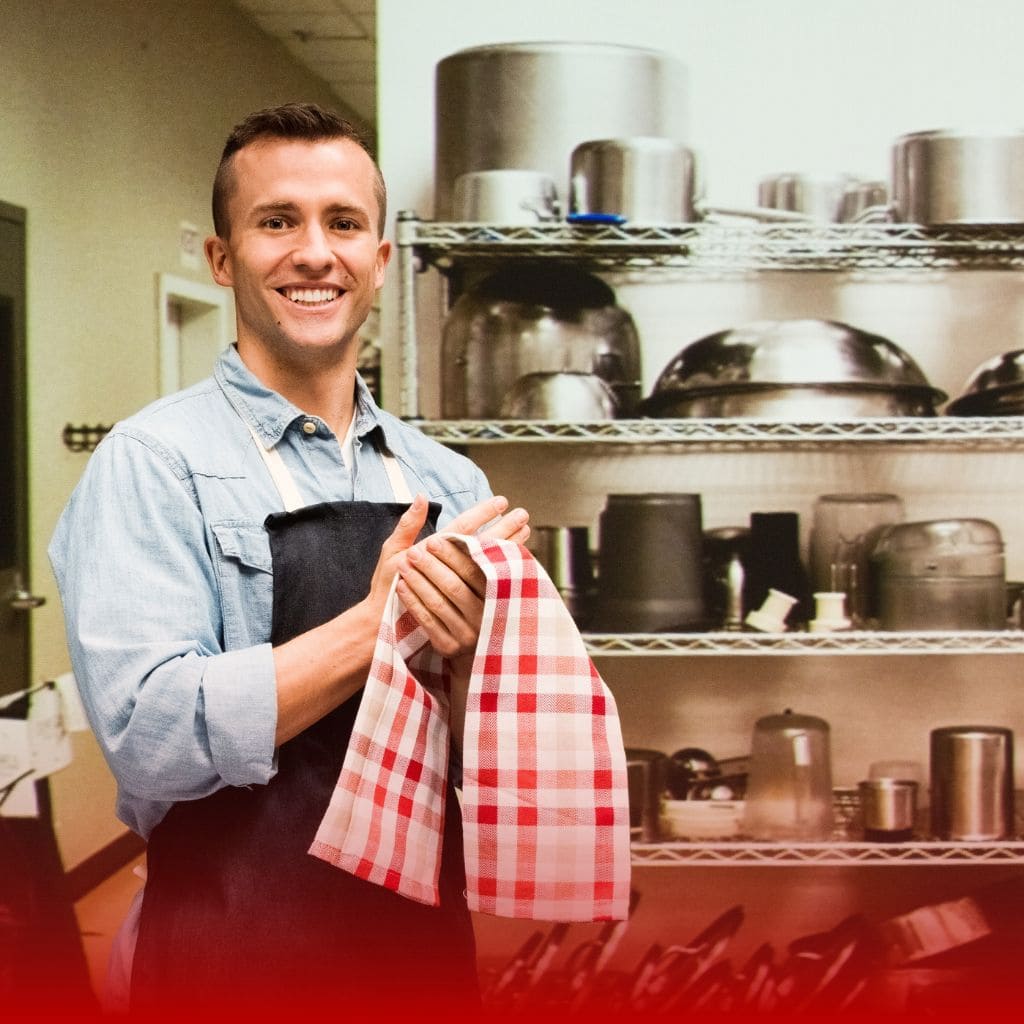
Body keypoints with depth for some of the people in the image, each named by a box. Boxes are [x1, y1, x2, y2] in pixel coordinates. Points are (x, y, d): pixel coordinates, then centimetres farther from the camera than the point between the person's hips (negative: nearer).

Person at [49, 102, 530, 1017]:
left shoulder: (450, 483, 4)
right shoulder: (152, 462, -10)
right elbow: (150, 736, -21)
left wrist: (469, 649, -15)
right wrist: (378, 625, -21)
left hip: (431, 946, 5)